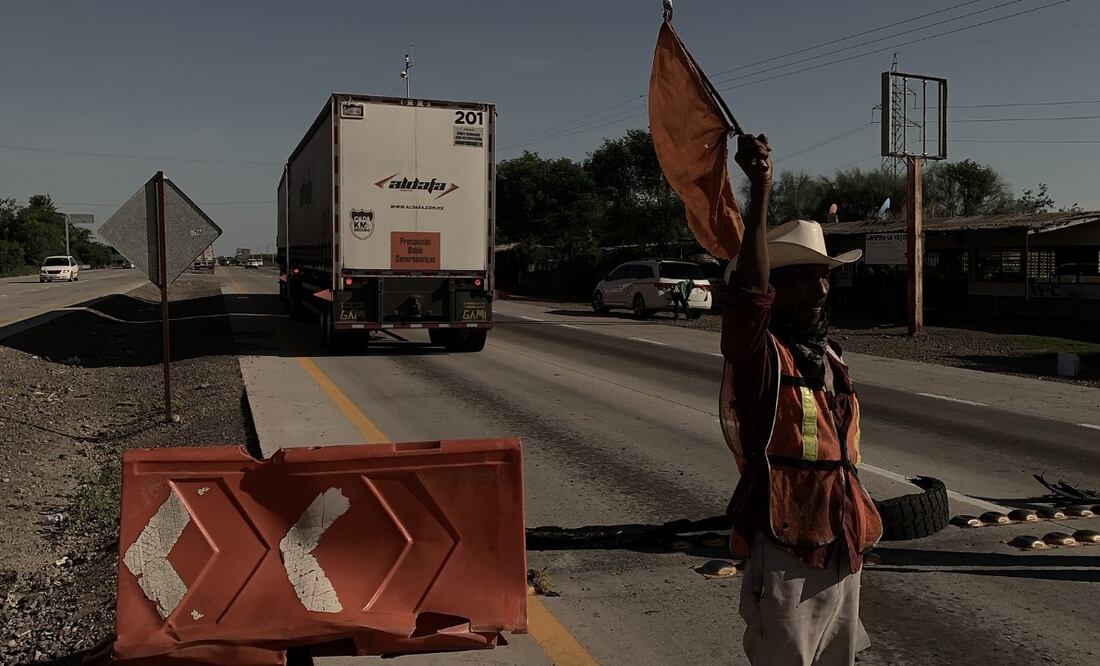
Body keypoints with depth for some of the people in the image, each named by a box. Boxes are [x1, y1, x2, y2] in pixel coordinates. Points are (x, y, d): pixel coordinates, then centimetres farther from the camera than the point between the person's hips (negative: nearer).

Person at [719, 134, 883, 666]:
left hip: (842, 548, 8)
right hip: (786, 550, -8)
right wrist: (760, 191, -40)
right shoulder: (758, 351, -13)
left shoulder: (828, 356, 11)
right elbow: (749, 291, -34)